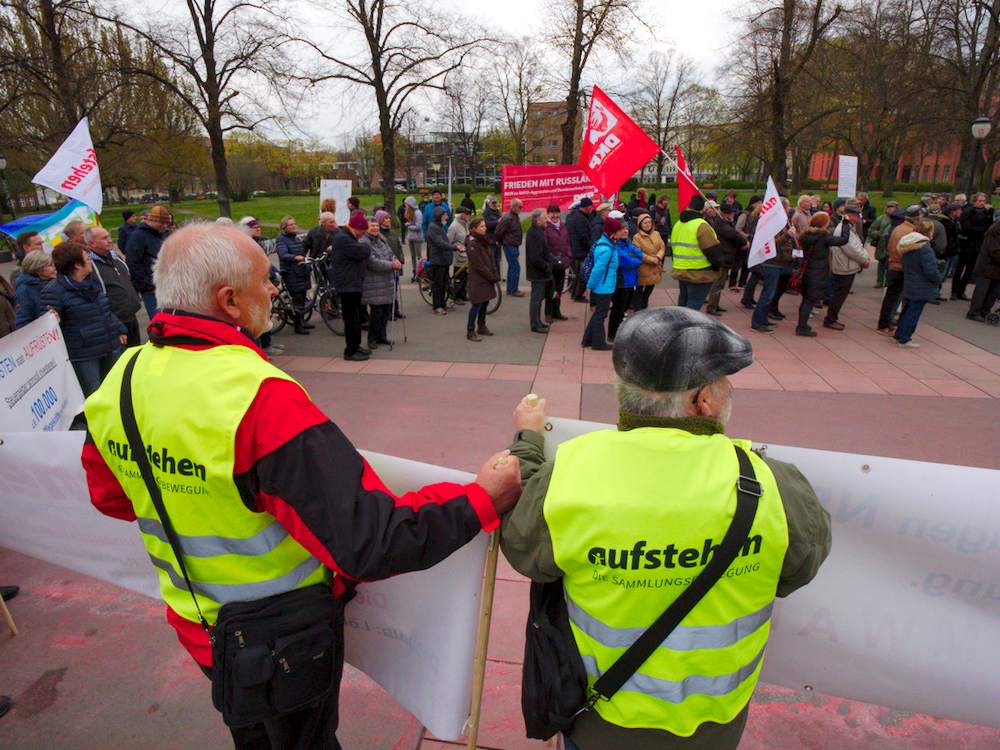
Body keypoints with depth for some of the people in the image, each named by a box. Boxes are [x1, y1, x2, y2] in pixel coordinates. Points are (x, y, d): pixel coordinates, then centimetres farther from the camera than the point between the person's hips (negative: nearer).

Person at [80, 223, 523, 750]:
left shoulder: (120, 380, -12)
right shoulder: (259, 397, -36)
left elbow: (108, 497, 7)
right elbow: (369, 544, -38)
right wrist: (483, 498, -29)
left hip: (196, 623, 6)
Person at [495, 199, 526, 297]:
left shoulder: (516, 216, 11)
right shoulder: (508, 218, -19)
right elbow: (498, 232, -20)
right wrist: (500, 242, -3)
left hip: (514, 246, 10)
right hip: (510, 246, -10)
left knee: (512, 267, 15)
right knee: (516, 267, -8)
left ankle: (510, 289, 24)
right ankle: (513, 290, 0)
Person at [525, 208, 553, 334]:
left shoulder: (537, 232, 12)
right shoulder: (534, 235, -22)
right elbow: (535, 257, -27)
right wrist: (546, 267, -17)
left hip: (539, 272, 11)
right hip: (538, 273, -11)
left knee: (538, 297, 18)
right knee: (537, 298, -3)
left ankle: (537, 322, 29)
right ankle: (535, 325, 5)